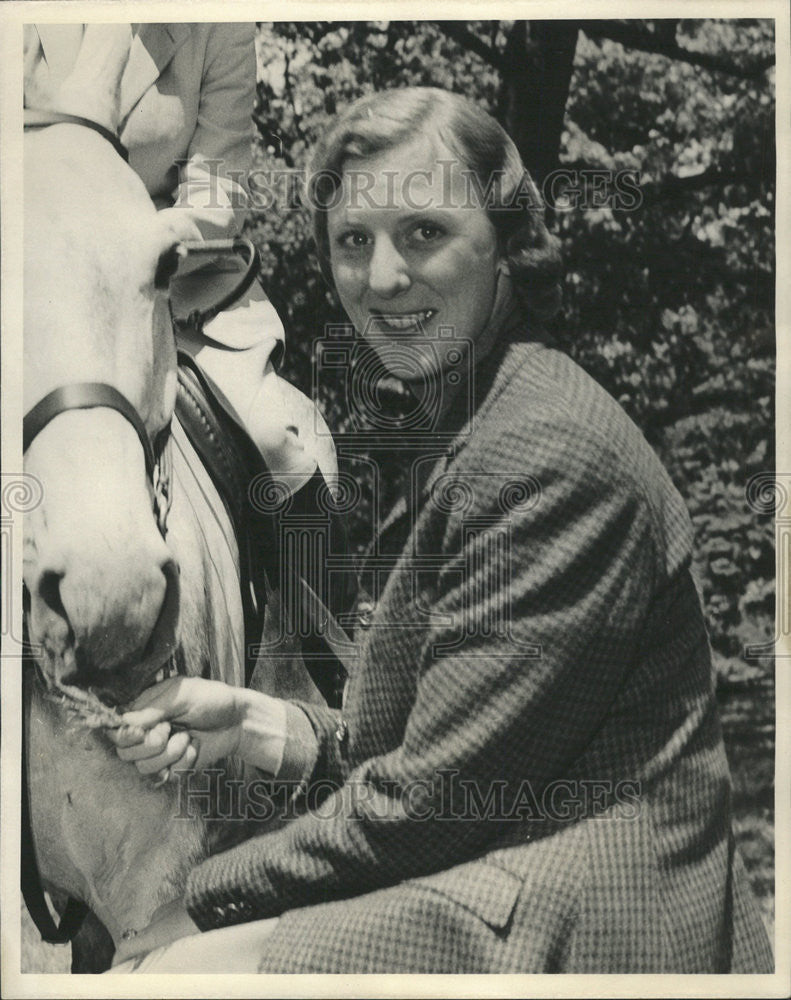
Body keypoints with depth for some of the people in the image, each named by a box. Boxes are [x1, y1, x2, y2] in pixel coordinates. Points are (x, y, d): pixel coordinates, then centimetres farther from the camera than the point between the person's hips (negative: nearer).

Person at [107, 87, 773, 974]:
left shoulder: (546, 452, -19)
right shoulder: (477, 431, 12)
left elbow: (430, 798, -19)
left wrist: (203, 901, -9)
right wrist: (252, 723, 0)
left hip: (578, 931, -9)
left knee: (175, 971, -17)